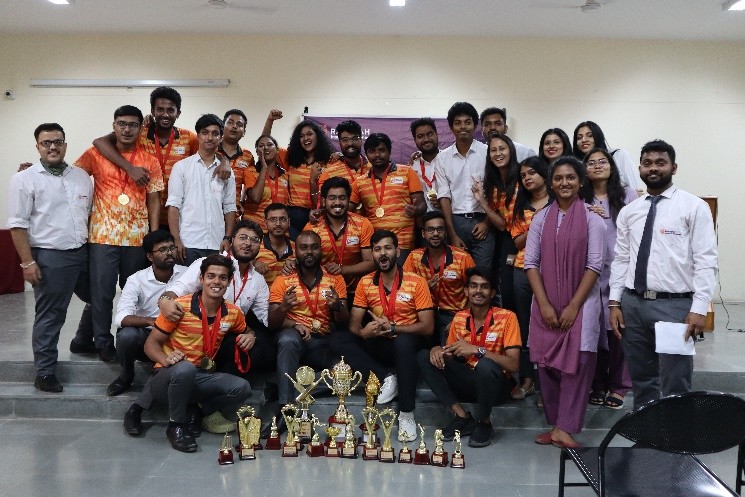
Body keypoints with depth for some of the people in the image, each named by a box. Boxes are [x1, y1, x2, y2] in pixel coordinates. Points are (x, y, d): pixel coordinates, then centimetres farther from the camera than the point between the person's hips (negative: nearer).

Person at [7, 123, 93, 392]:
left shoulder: (81, 176, 11)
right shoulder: (24, 180, -5)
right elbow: (18, 225, -8)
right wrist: (28, 262, -13)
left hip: (83, 253, 6)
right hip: (49, 258, -6)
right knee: (50, 316, 1)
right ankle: (45, 373, 13)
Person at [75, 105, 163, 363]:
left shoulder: (150, 161, 6)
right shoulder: (96, 155, 3)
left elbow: (153, 200, 7)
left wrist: (155, 236, 1)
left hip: (137, 237, 2)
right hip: (103, 236, -1)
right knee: (102, 292, 1)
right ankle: (103, 343, 14)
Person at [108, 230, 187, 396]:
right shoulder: (137, 280, -9)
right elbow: (121, 318, -22)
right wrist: (150, 321, -40)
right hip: (145, 337, -1)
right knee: (127, 335, -33)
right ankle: (126, 375, 2)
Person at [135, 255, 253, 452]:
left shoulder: (233, 313, 0)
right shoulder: (180, 307, -13)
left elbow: (245, 331, 23)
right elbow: (151, 343, -7)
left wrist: (249, 337, -2)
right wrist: (166, 360, -29)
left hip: (200, 378, 4)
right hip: (167, 378, -4)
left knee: (242, 388, -22)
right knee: (185, 368, -39)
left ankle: (201, 412, 7)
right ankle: (176, 426, -14)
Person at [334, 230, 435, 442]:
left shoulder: (416, 282, -8)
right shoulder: (365, 283, 3)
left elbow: (428, 327, -12)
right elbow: (353, 323, 1)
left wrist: (393, 328, -24)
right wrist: (363, 332, -24)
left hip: (406, 344, -4)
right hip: (379, 345, 4)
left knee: (403, 341, -39)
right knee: (338, 339, -17)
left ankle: (406, 414, -29)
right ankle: (385, 377, -21)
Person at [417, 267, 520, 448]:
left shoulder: (506, 317, -13)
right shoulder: (459, 318, 1)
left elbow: (513, 364, -21)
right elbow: (450, 357, 11)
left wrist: (477, 350, -31)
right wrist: (438, 350, -13)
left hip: (496, 385, -5)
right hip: (468, 381, 5)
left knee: (485, 365, -38)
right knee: (424, 357, -9)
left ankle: (484, 423, -10)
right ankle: (462, 417, -11)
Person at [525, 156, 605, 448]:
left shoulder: (591, 219, -2)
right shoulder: (541, 218, 5)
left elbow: (594, 265, -6)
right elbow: (530, 263, 2)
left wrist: (573, 306, -11)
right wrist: (544, 304, -7)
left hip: (580, 304, -2)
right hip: (546, 305, 3)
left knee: (576, 363, -7)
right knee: (547, 364, 5)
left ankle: (565, 428, -1)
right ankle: (555, 424, 17)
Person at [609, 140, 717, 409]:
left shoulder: (694, 207, -2)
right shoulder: (628, 212, 11)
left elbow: (706, 262, -7)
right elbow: (620, 260, 11)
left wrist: (699, 308, -15)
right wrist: (614, 302, 4)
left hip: (675, 305, -4)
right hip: (632, 304, 4)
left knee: (675, 387, 3)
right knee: (641, 381, 15)